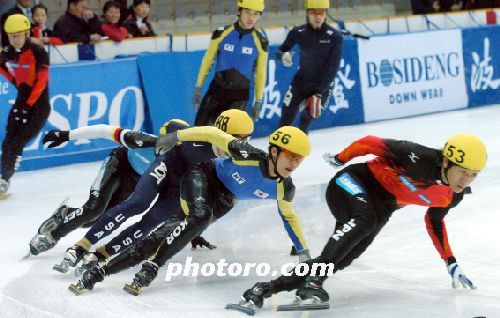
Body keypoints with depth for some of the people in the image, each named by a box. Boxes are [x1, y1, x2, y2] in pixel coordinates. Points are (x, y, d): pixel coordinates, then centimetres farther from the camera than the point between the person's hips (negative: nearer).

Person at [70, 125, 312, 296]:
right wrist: (176, 137, -20)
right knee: (201, 216, -38)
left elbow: (289, 216, 6)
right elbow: (213, 134, -22)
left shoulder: (283, 188, -14)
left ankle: (100, 272, -7)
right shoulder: (248, 155, -29)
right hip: (204, 176, -4)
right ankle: (151, 267, -30)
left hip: (223, 200, 4)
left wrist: (304, 251, 12)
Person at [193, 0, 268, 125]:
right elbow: (207, 61, 3)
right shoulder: (221, 33, -6)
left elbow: (261, 73, 4)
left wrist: (258, 101, 6)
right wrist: (198, 88, 3)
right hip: (217, 88, 1)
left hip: (240, 93, -1)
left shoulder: (260, 42, -6)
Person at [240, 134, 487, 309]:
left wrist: (451, 263, 16)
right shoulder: (418, 158, -29)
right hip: (353, 184, -7)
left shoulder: (452, 196, -5)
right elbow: (370, 143, -19)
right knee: (364, 220, -38)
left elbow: (434, 221, 16)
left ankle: (268, 288, -9)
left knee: (339, 260, -10)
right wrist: (340, 159, -4)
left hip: (380, 207, 7)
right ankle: (314, 278, -43)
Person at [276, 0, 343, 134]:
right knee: (286, 121, -3)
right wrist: (283, 55, -25)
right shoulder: (298, 33, -9)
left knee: (306, 120, 4)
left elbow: (332, 68, -15)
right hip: (301, 82, 2)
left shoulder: (335, 37, -15)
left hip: (322, 85, -2)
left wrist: (318, 93, -19)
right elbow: (279, 51, 1)